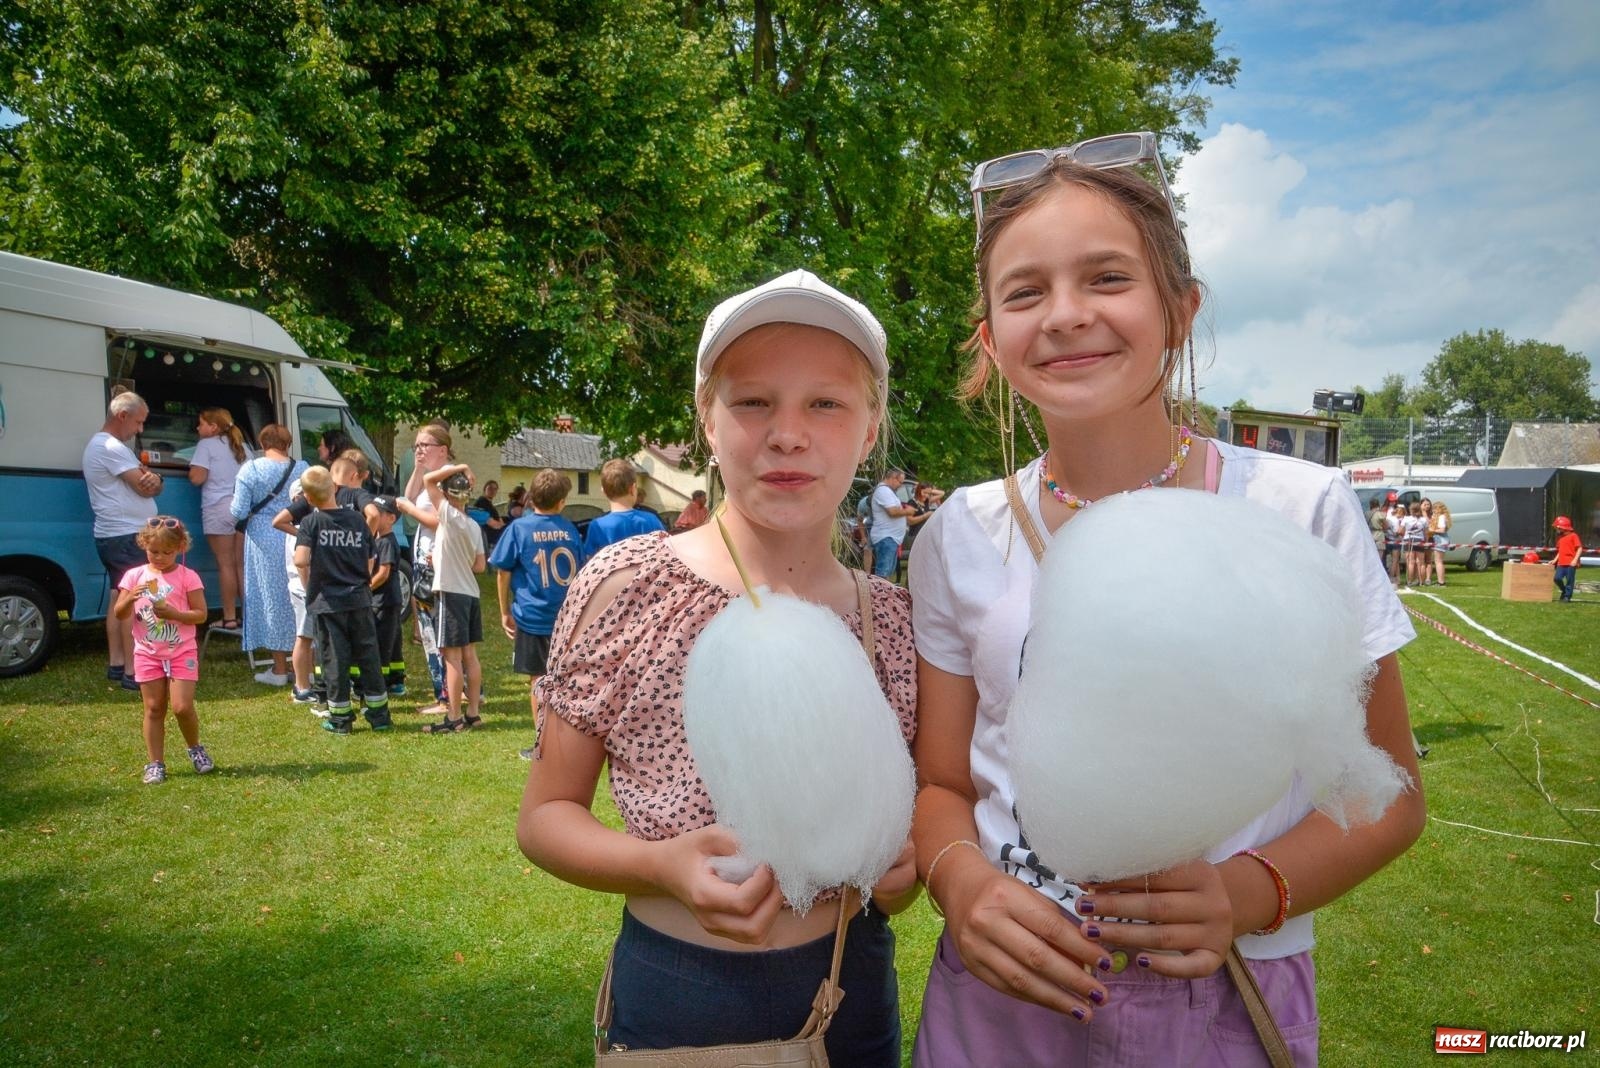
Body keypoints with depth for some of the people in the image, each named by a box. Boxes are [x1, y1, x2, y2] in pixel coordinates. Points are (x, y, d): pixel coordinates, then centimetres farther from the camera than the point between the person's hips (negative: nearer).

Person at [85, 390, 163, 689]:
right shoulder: (111, 447, -16)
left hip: (115, 536, 11)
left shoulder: (103, 445, 19)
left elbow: (149, 485, 12)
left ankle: (116, 664, 20)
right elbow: (144, 488, -18)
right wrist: (151, 478, 5)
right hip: (126, 536, -11)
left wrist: (152, 479, -12)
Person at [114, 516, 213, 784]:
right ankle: (155, 763, 16)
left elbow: (201, 614, -7)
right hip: (147, 654, 2)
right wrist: (130, 597, -19)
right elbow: (119, 614, 0)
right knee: (154, 709, 7)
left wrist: (173, 613, -22)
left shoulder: (187, 577, -5)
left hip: (182, 652, -2)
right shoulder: (135, 576, 2)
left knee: (182, 707, -9)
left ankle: (195, 749, 17)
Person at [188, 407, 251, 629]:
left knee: (226, 564, -1)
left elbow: (197, 478, -9)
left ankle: (230, 617, 1)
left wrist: (191, 467, 11)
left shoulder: (206, 445, -2)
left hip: (219, 509, -5)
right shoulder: (242, 446, 16)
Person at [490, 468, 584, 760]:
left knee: (538, 681, 6)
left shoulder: (519, 528, -6)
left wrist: (505, 612, 6)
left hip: (531, 617, -2)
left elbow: (503, 572, -3)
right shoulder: (570, 530, 0)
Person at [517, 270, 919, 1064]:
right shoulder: (627, 585, -15)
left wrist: (906, 866, -12)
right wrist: (662, 865, -25)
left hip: (857, 995, 3)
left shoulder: (890, 619, -5)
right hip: (678, 1002, -3)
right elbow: (545, 816, -8)